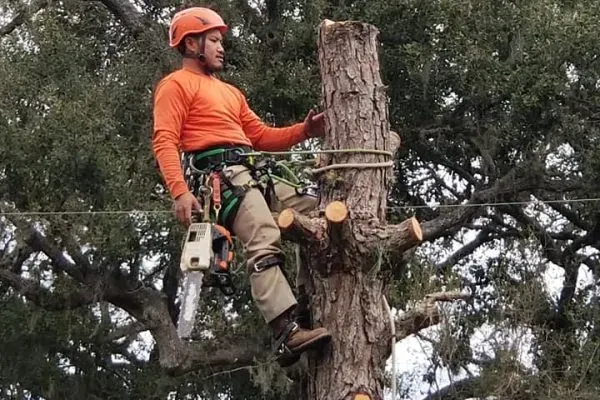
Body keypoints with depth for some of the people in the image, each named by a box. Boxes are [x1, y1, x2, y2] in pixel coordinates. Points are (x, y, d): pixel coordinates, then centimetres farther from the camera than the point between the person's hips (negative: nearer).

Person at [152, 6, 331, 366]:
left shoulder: (229, 92, 33)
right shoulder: (177, 85, 4)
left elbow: (261, 136, 29)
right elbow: (165, 142, -9)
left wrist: (304, 131, 12)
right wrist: (180, 191, -23)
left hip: (254, 172, 10)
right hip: (219, 174, -10)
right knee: (265, 241, -27)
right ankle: (288, 333, -41)